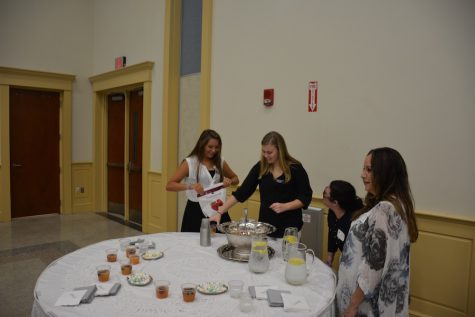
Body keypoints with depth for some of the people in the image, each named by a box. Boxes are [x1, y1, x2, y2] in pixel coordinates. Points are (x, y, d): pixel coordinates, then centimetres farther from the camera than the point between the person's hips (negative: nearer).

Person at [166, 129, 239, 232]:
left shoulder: (220, 162, 6)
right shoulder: (189, 163, -6)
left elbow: (235, 178, 20)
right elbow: (169, 185, -9)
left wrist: (230, 181, -4)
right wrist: (191, 186, -26)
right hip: (196, 210, -3)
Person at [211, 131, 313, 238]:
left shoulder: (295, 168, -11)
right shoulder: (260, 167, -2)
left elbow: (306, 197, -6)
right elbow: (241, 192, -3)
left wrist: (285, 206, -21)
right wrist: (220, 212, -10)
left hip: (289, 226, -3)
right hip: (265, 224, 3)